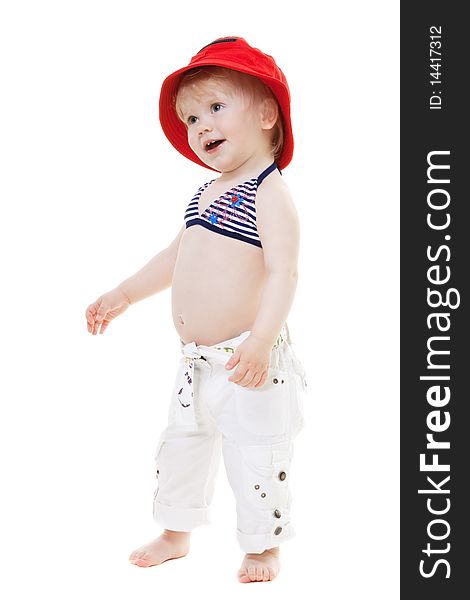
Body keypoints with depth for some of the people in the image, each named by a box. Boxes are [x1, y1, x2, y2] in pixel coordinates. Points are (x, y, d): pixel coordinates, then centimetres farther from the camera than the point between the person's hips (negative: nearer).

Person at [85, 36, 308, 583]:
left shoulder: (268, 193, -16)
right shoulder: (206, 192, 11)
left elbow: (283, 272, -25)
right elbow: (177, 256, 23)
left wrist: (261, 341, -35)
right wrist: (123, 295, 24)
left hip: (248, 362, -8)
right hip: (196, 362, 9)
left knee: (254, 458, 2)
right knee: (181, 446, 20)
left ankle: (262, 546, 24)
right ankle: (175, 533, 40)